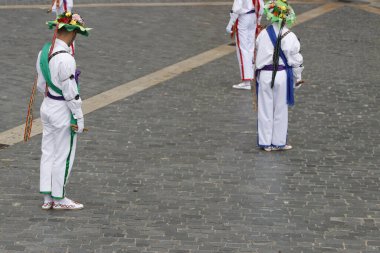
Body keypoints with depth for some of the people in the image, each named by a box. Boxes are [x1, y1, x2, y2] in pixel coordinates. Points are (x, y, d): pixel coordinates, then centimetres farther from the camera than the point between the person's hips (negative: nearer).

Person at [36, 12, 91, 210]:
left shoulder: (44, 52, 2)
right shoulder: (65, 58, -24)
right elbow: (70, 92, -21)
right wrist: (79, 118, -13)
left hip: (47, 106, 9)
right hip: (63, 111, -9)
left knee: (48, 153, 14)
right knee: (63, 156, 4)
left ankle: (47, 198, 21)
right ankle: (59, 199, 15)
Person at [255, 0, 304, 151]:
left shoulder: (263, 34, -2)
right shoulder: (289, 37, -8)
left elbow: (258, 55, 4)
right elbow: (295, 59, -3)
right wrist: (297, 78, 9)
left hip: (264, 75, 1)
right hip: (282, 76, -1)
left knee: (265, 110, 9)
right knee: (280, 110, 9)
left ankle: (265, 142, 14)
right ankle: (278, 142, 14)